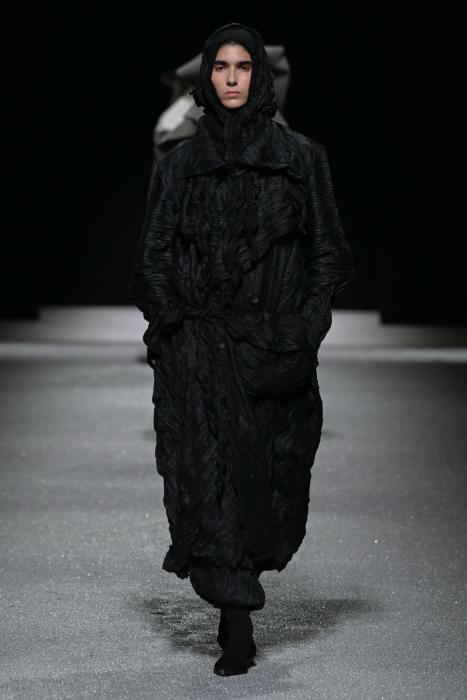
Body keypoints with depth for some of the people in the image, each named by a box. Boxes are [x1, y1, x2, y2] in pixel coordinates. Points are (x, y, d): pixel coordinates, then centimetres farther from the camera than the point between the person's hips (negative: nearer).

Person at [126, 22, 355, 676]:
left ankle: (236, 595, 25)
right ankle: (238, 625, -4)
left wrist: (305, 330, -6)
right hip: (200, 348, 0)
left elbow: (327, 252, 5)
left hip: (273, 343, 0)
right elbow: (153, 254, 7)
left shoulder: (300, 156, 6)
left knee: (270, 474, 3)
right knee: (212, 474, -8)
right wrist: (176, 324, -6)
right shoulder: (181, 163, 9)